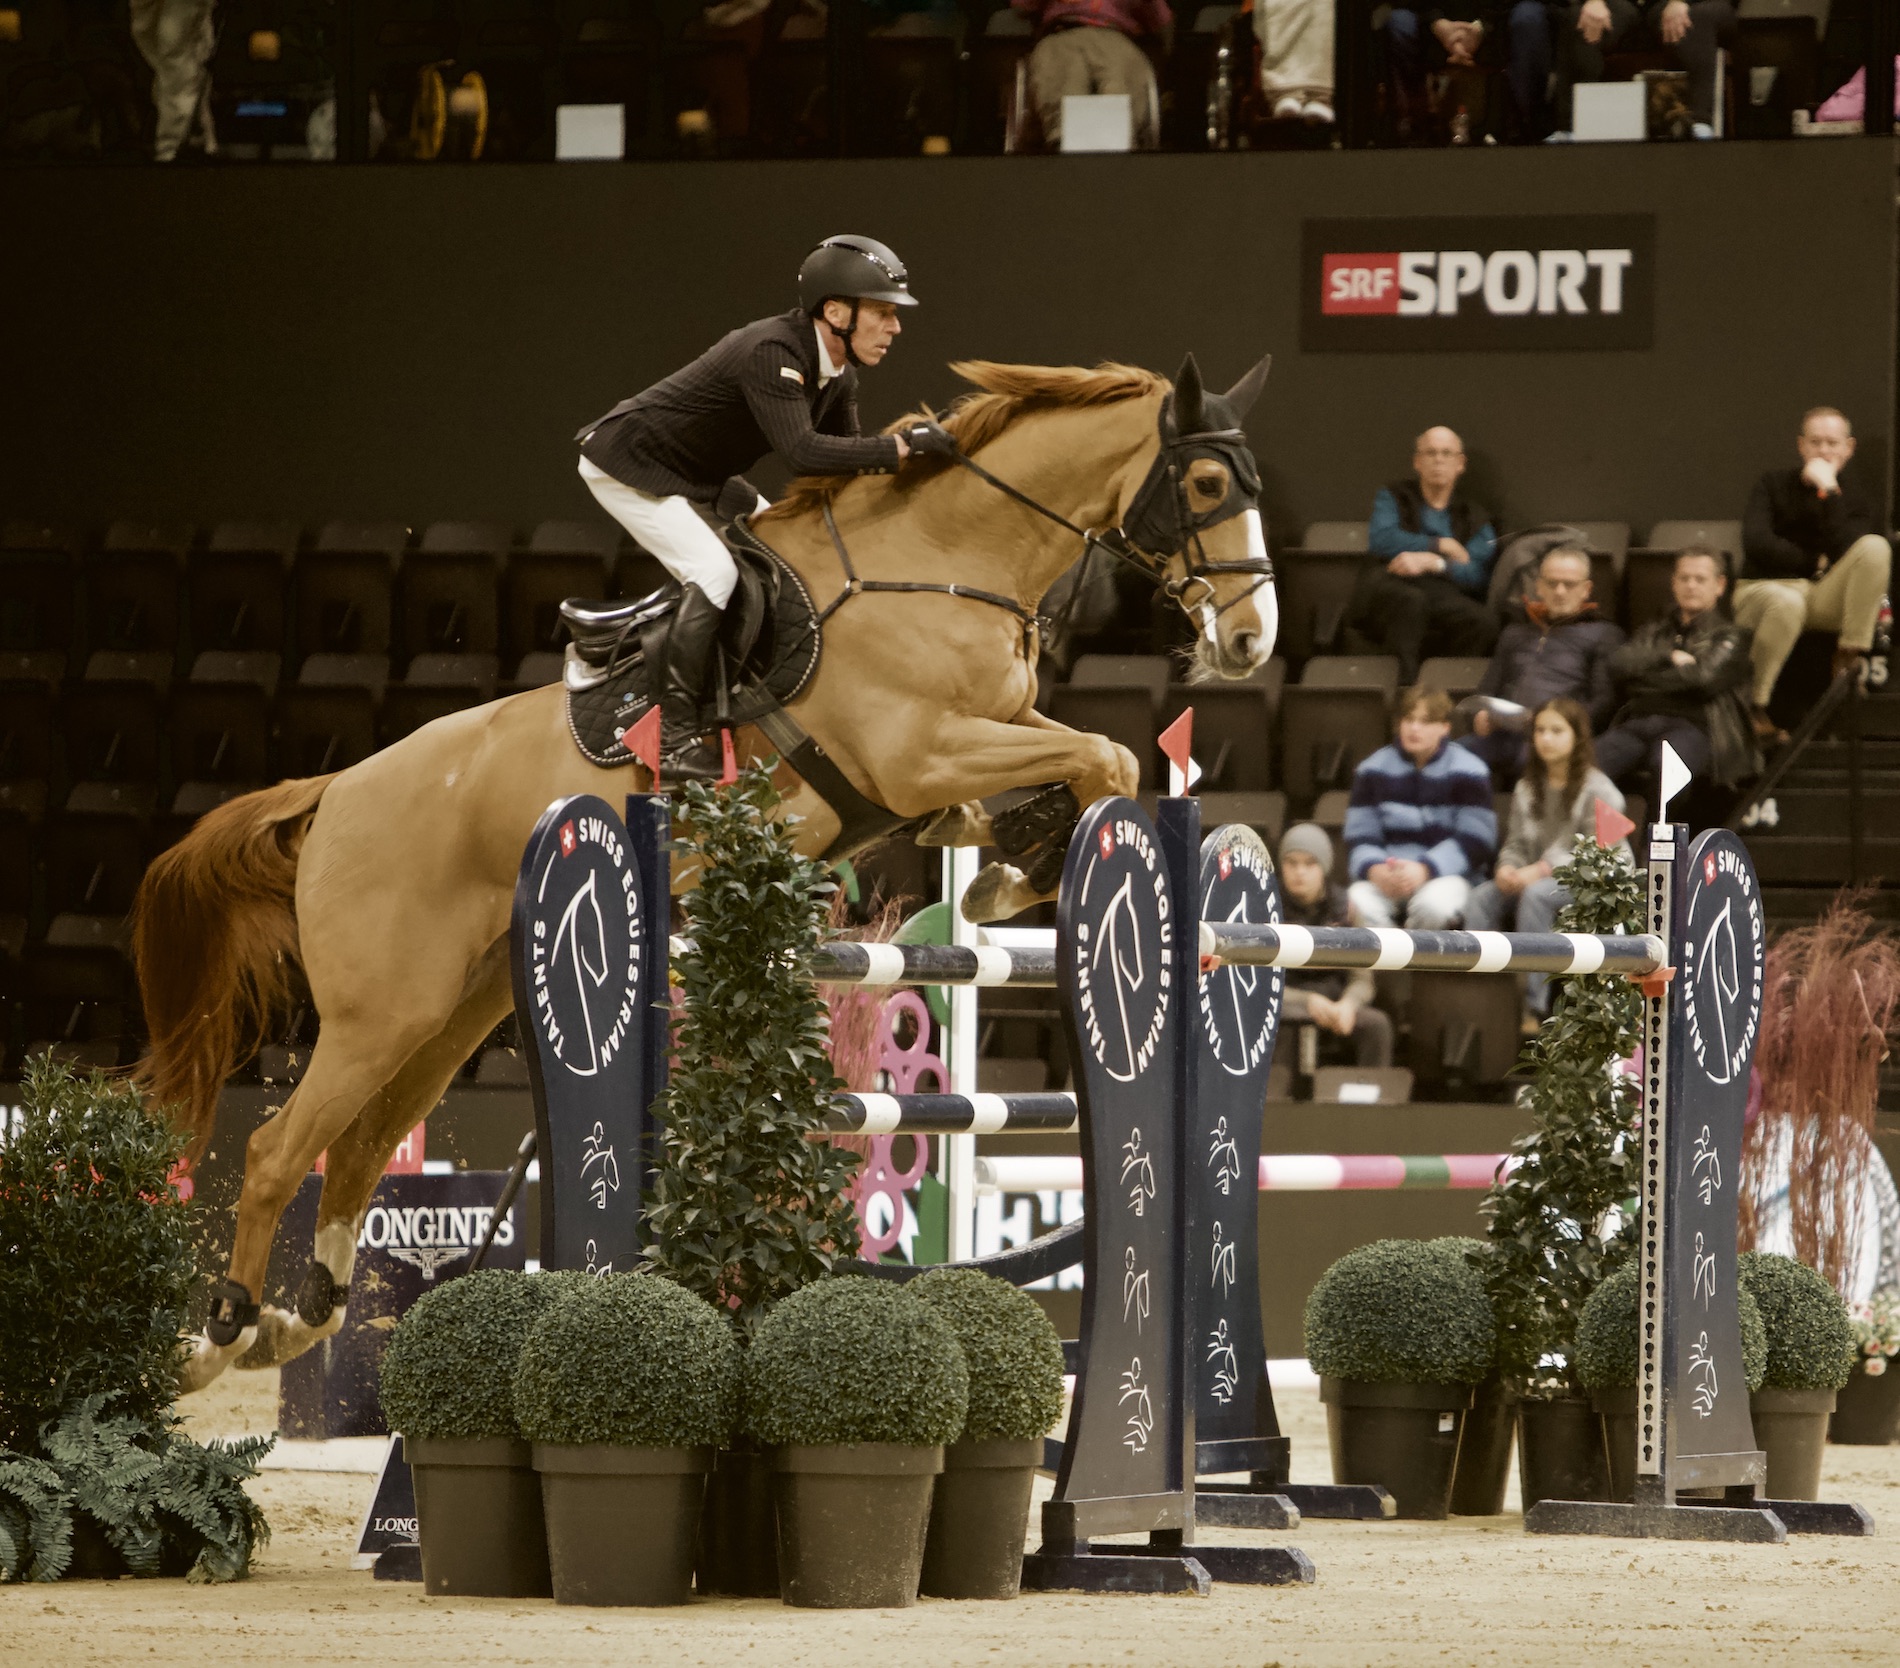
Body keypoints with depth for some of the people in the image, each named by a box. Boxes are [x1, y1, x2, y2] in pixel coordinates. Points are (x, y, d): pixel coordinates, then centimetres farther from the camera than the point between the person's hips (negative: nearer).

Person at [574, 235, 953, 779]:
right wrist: (903, 446, -42)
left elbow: (843, 460, 2)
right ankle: (675, 739, -24)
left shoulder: (837, 376, -3)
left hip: (700, 479, 10)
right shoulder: (771, 353, -33)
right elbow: (803, 450, -43)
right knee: (713, 570, -24)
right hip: (628, 465, -10)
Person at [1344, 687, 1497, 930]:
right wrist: (1374, 869, -20)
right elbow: (1360, 835, 4)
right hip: (1385, 872, 2)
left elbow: (1474, 841, -7)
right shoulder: (1374, 770, 10)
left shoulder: (1468, 772, 1)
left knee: (1433, 903, -38)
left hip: (1447, 874, -2)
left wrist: (1424, 870, -22)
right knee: (1360, 901, -33)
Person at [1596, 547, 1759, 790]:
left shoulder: (1729, 636, 16)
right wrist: (1669, 657, 1)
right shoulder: (1657, 630, 31)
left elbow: (1702, 678, -2)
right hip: (1637, 722, 4)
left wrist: (1644, 679, 8)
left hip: (1691, 726, -4)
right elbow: (1618, 664, 14)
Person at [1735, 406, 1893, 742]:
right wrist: (1814, 563, -9)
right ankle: (1753, 706, -29)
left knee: (1875, 547, -21)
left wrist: (1828, 491, -19)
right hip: (1764, 587, -3)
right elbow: (1756, 543, -12)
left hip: (1820, 596, 3)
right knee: (1787, 602, -41)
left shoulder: (1852, 494, 4)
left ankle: (1850, 655, -23)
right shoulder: (1775, 485, 3)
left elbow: (1846, 552, -15)